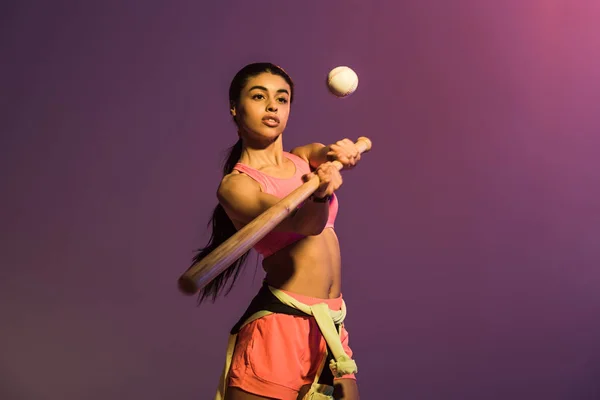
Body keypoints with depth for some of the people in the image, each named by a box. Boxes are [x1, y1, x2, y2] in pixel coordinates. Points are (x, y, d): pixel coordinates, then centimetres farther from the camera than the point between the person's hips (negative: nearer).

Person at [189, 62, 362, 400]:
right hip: (280, 325, -6)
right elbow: (304, 224, -21)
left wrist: (340, 152, -24)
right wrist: (321, 195, -42)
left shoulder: (304, 158, 15)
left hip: (334, 325, 6)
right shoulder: (236, 185, -8)